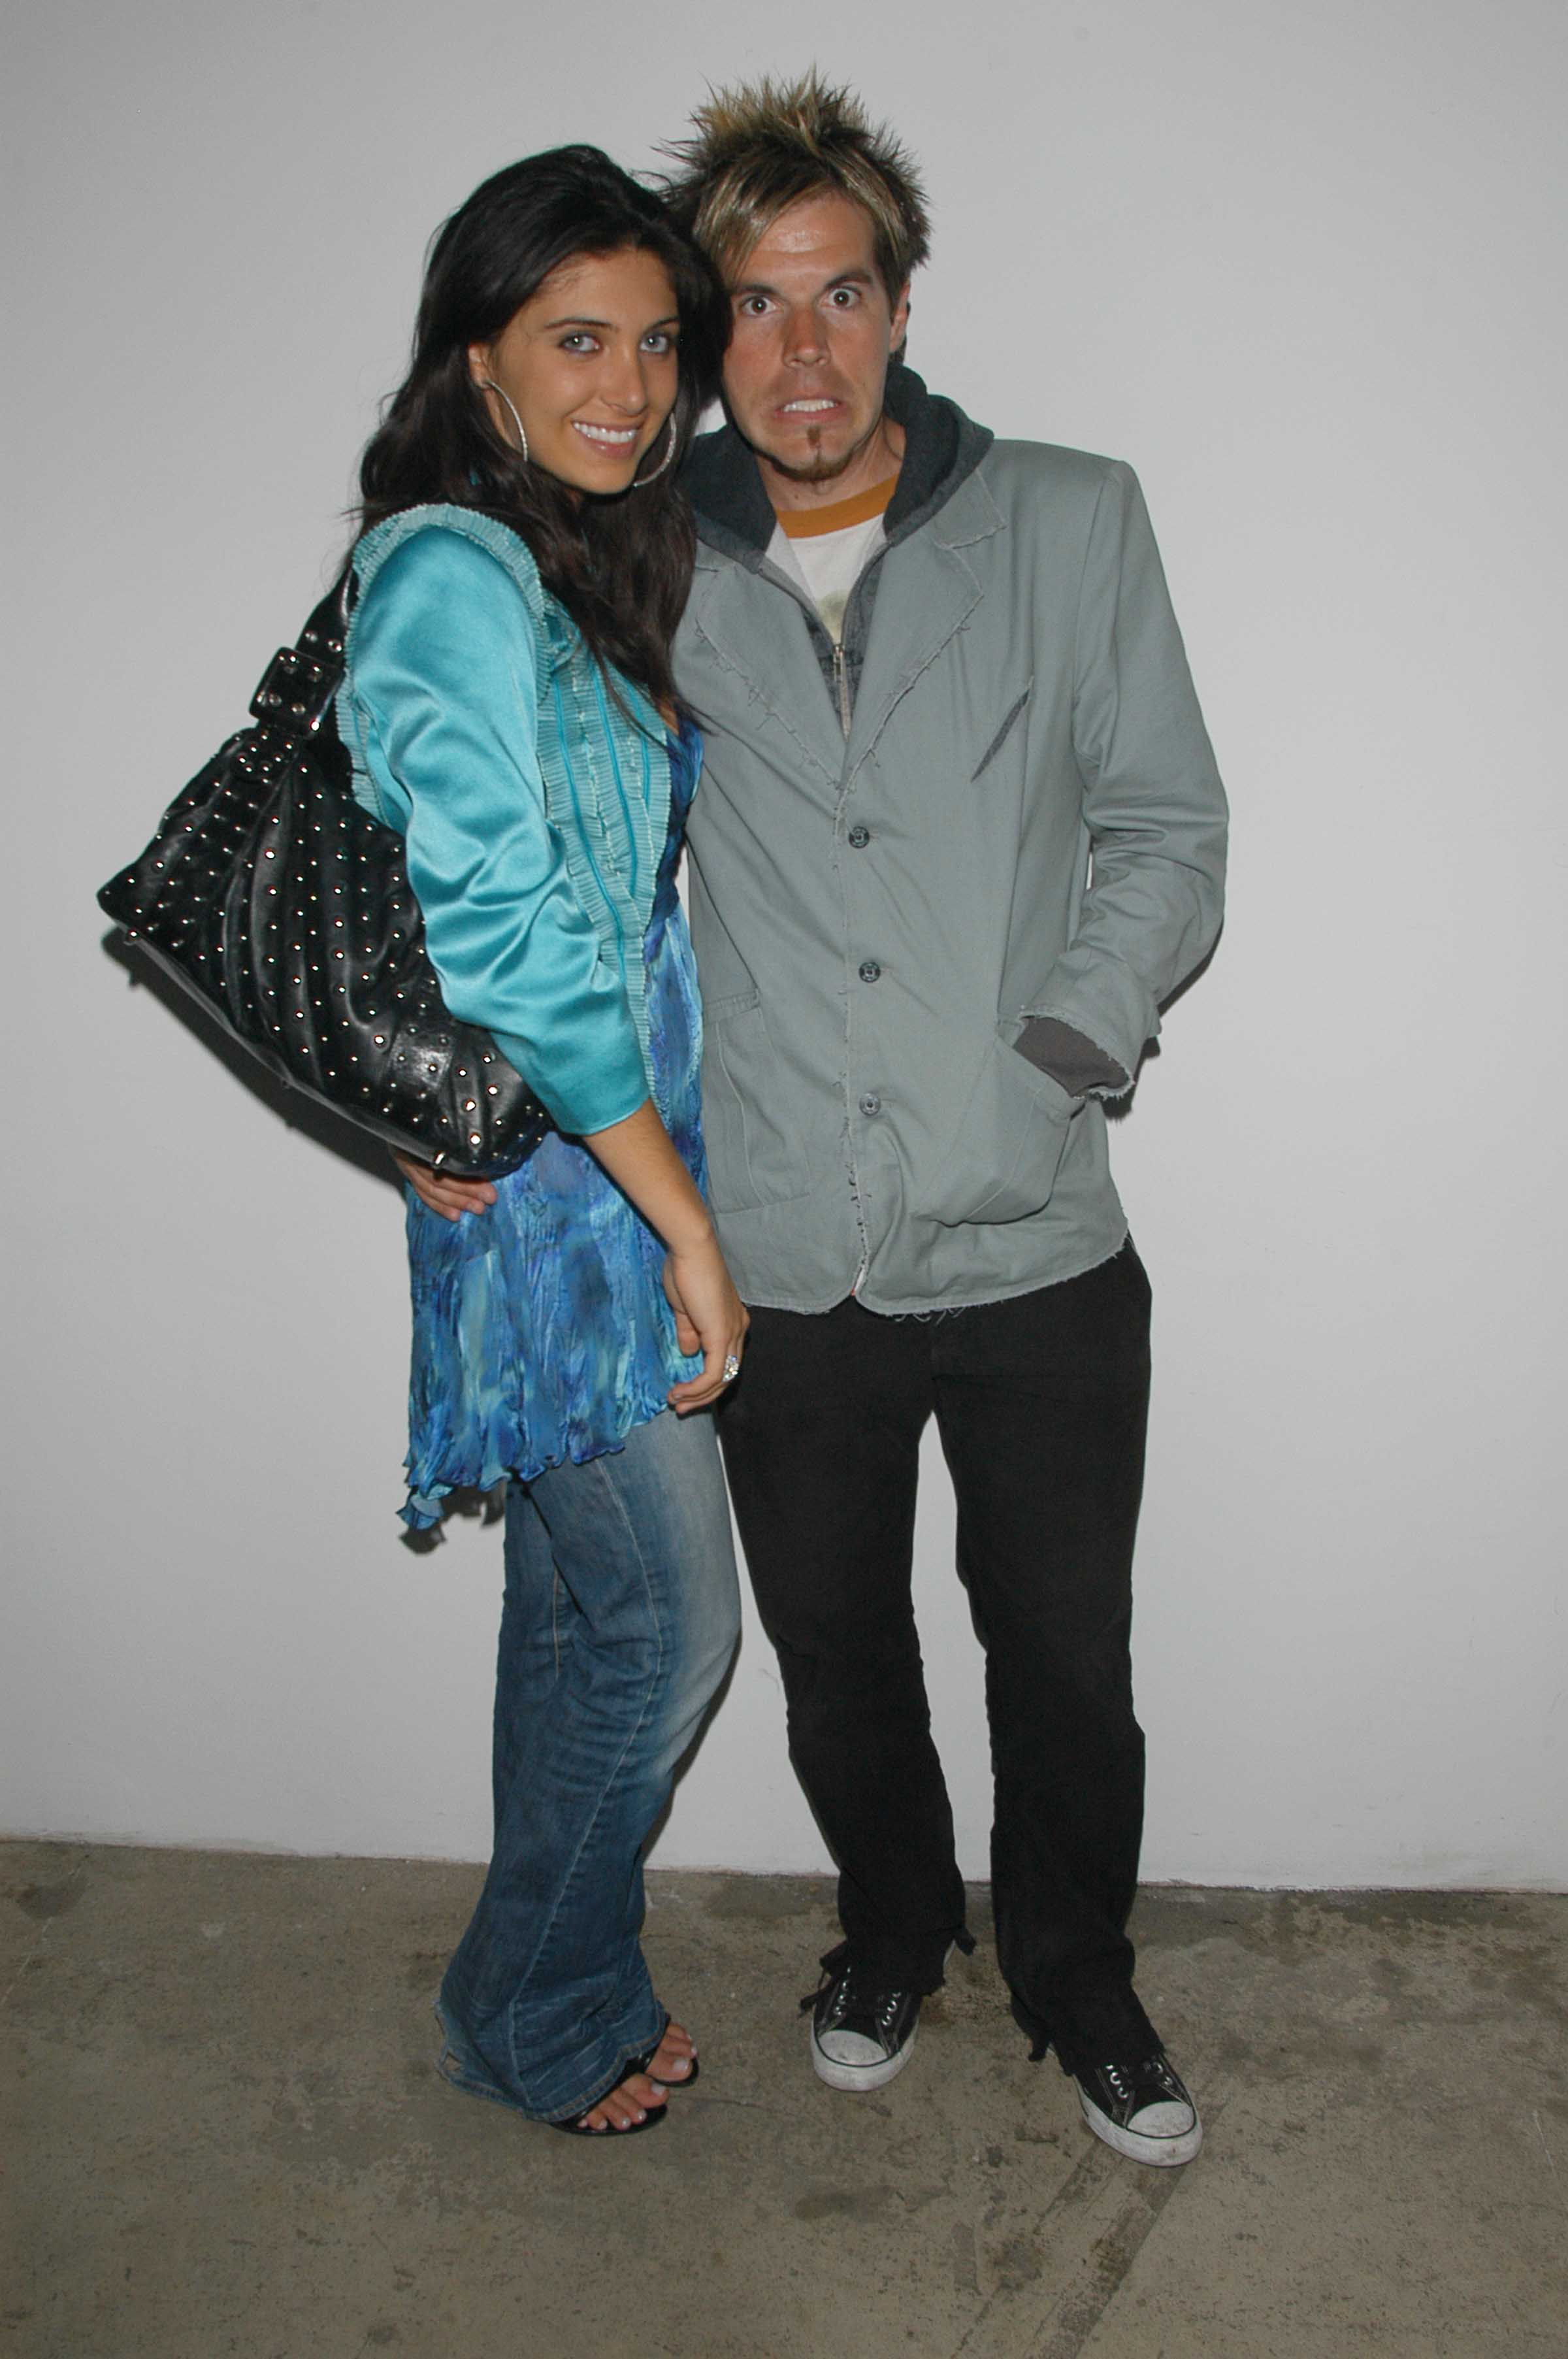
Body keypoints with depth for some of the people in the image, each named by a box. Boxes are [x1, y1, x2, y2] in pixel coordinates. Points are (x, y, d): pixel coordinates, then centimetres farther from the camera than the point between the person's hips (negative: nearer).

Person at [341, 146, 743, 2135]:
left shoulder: (579, 574, 13)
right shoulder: (457, 573, -15)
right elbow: (510, 941, -22)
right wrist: (687, 1221, -17)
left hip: (619, 1168, 9)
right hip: (566, 1194, -9)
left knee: (579, 1606, 18)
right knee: (662, 1627, 4)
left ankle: (550, 1986, 38)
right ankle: (537, 2019, 28)